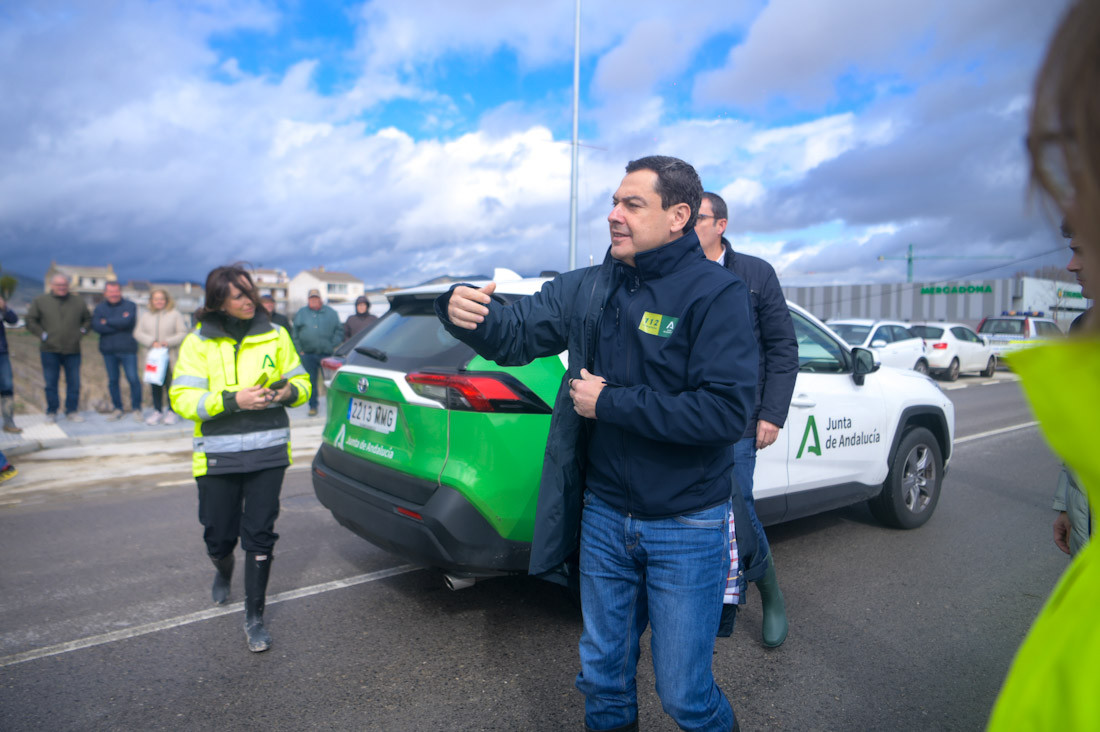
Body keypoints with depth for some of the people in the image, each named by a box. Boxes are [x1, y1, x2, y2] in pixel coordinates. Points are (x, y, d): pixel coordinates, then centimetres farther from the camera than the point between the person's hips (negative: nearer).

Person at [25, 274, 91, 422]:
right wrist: (42, 334, -4)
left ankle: (72, 411, 15)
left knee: (74, 383, 4)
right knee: (51, 383, 4)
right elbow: (30, 321, 7)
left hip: (73, 350, 1)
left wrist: (81, 332, 4)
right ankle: (51, 412, 16)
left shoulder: (78, 301, 10)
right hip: (50, 350, -1)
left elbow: (88, 319, 19)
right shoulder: (40, 301, 5)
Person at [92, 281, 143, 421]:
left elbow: (127, 321, -16)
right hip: (108, 350, 3)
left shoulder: (129, 305, 2)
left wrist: (107, 322, -4)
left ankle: (137, 409, 5)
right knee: (112, 380, 8)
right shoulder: (100, 308, 10)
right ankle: (117, 409, 17)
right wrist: (118, 324, -10)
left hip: (127, 349, -3)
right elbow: (96, 326, -5)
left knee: (133, 379, -5)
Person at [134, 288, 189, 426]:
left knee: (171, 384, -2)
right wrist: (152, 342, -10)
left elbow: (183, 334, -2)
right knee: (155, 385, 6)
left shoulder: (175, 314, 2)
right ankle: (157, 411, 16)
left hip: (171, 357, -3)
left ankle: (171, 412, 9)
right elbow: (138, 333, 5)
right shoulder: (145, 316, 12)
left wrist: (168, 342, -14)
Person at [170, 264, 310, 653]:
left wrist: (289, 390, -11)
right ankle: (223, 572, 47)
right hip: (218, 456, 0)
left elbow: (301, 381, 13)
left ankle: (254, 616, 14)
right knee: (219, 535, 11)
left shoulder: (275, 335, 6)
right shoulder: (198, 342, 0)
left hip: (268, 451, 0)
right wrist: (232, 400, -20)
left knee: (260, 535, 0)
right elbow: (182, 398, -7)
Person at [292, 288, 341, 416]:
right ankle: (313, 406, 14)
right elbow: (295, 334, 11)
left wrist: (333, 347, -2)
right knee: (311, 381, 5)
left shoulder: (330, 313, 7)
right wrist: (300, 350, 2)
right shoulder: (301, 314, 10)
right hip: (308, 354, 1)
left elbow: (338, 332, 8)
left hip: (327, 353, -1)